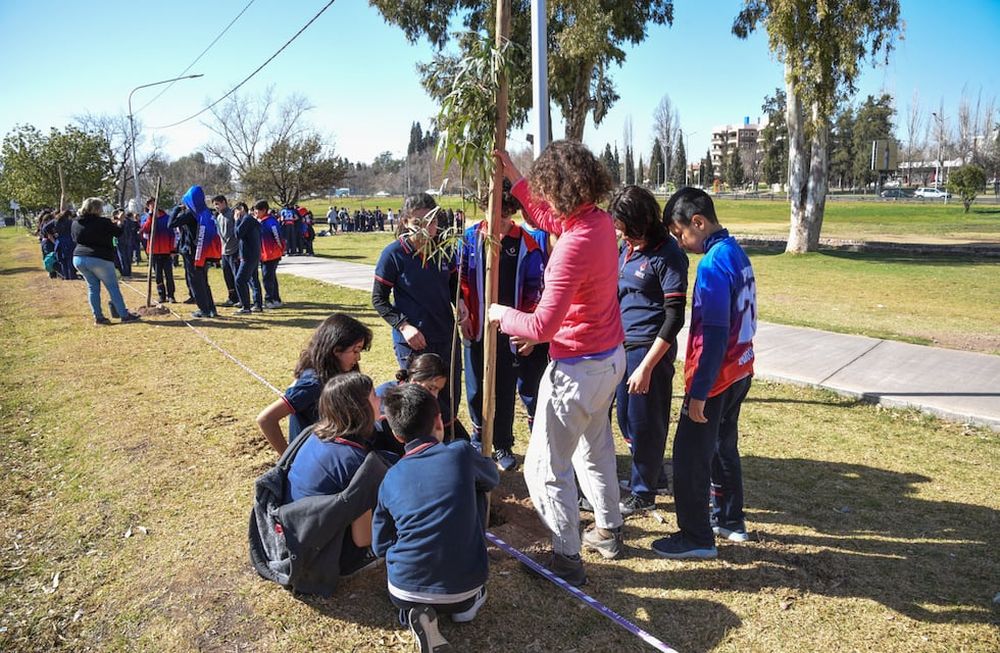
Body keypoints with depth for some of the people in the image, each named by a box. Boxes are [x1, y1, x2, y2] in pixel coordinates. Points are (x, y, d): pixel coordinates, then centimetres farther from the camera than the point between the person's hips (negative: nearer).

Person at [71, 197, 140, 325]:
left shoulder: (75, 223, 8)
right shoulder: (103, 222, -12)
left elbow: (75, 239, 21)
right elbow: (119, 233, -1)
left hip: (78, 258, 6)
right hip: (99, 259, -6)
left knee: (93, 287, 14)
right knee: (113, 287, 3)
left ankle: (98, 317, 12)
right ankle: (124, 315, 5)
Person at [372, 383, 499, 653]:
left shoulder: (391, 479, 2)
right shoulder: (461, 453, -5)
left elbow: (380, 546, 10)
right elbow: (493, 479, 17)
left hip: (405, 593, 1)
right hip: (465, 591, -1)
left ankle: (418, 610, 5)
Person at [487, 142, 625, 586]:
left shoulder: (575, 245, -30)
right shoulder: (600, 221, -2)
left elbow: (542, 325, -29)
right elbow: (545, 219, 20)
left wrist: (502, 314, -11)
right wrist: (514, 177, 16)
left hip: (579, 368, -10)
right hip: (611, 357, 10)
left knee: (546, 466, 5)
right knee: (595, 446, 27)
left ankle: (567, 558, 17)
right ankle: (609, 531, 43)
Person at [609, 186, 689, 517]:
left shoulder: (667, 255, -16)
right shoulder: (628, 248, 8)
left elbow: (675, 317, -18)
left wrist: (646, 366, -20)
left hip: (650, 349, -8)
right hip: (623, 346, 8)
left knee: (644, 423, 6)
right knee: (626, 419, 19)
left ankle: (643, 493, 25)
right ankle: (651, 473, 41)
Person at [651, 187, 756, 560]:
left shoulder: (713, 264, -21)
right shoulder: (736, 252, 7)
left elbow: (714, 334, -24)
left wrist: (698, 392, -21)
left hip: (715, 376, -9)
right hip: (740, 370, 9)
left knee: (690, 455, 2)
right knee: (723, 445, 21)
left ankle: (696, 537, 14)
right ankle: (730, 520, 36)